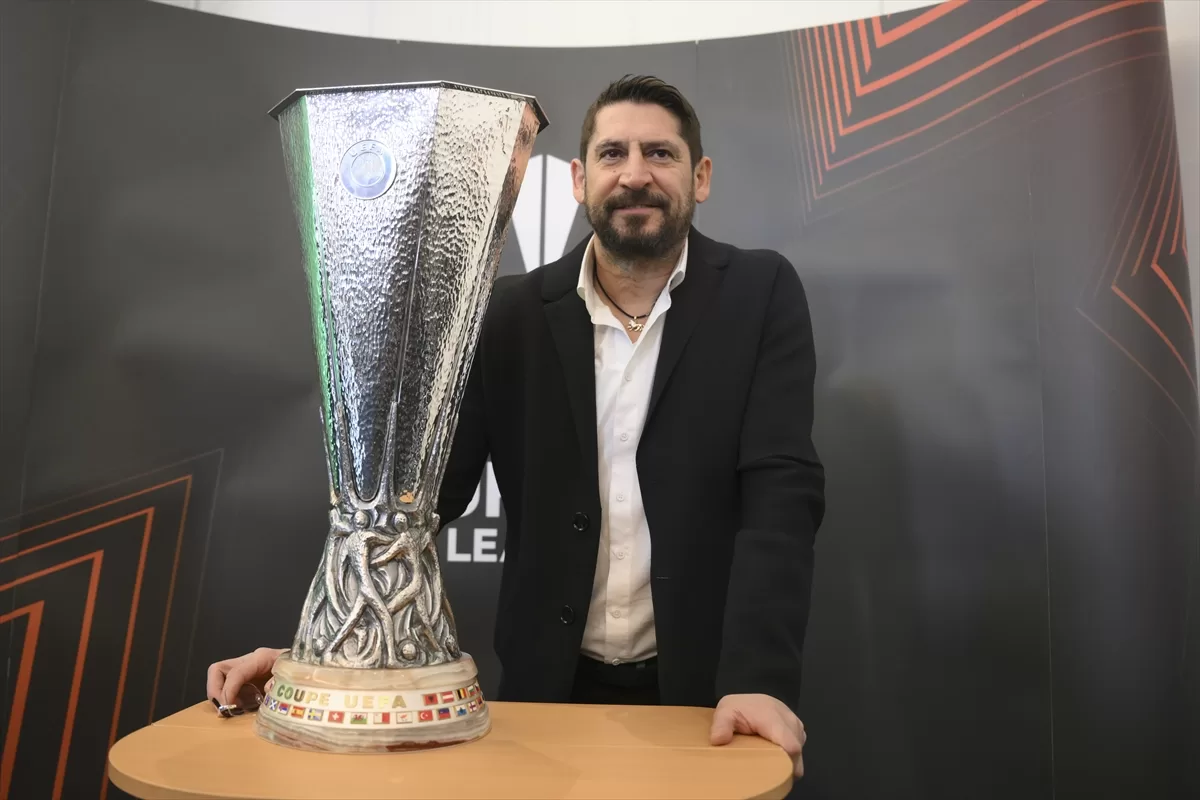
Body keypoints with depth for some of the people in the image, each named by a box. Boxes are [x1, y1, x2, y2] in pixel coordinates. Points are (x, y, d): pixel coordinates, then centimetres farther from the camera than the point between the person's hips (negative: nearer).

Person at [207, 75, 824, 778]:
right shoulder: (515, 315, -2)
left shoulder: (762, 296, -6)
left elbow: (782, 488, -14)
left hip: (707, 693, -1)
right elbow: (429, 484, -3)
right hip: (551, 686, 2)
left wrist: (759, 677, -26)